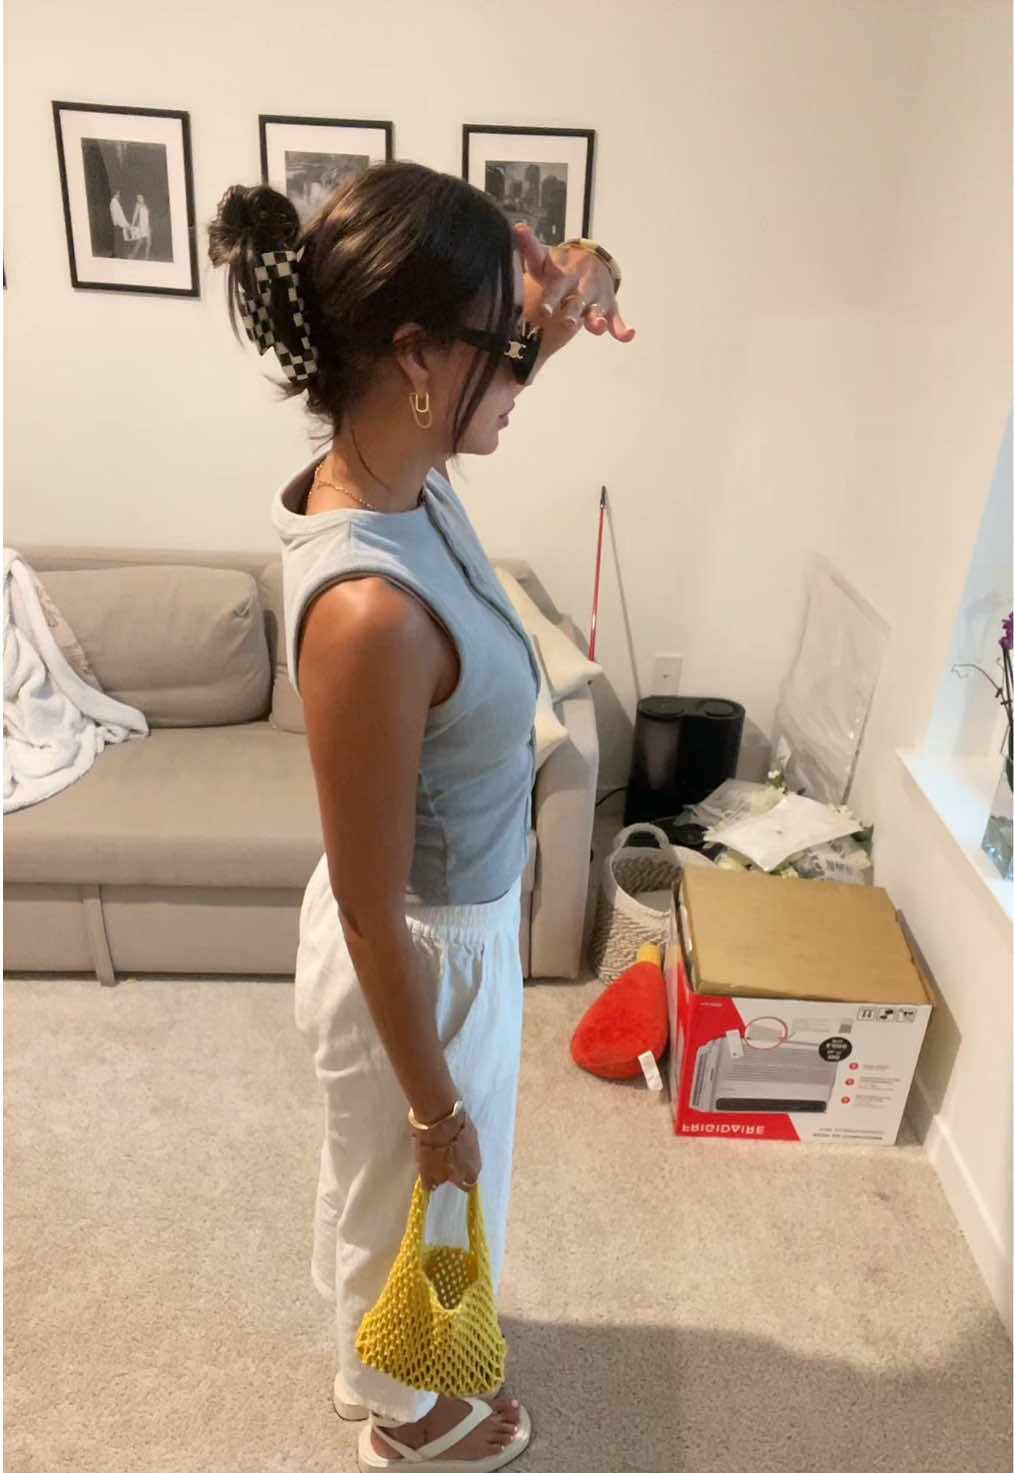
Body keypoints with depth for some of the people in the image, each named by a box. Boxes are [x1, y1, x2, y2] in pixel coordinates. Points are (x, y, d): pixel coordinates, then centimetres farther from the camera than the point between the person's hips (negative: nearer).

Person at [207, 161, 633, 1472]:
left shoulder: (397, 476, -12)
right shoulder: (371, 613, -37)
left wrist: (572, 287, -18)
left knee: (382, 1185, 35)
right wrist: (439, 1111, -13)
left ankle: (380, 1345, 67)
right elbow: (372, 914, -27)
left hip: (450, 920, 8)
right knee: (419, 1199, 24)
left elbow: (501, 346, 7)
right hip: (424, 959, -8)